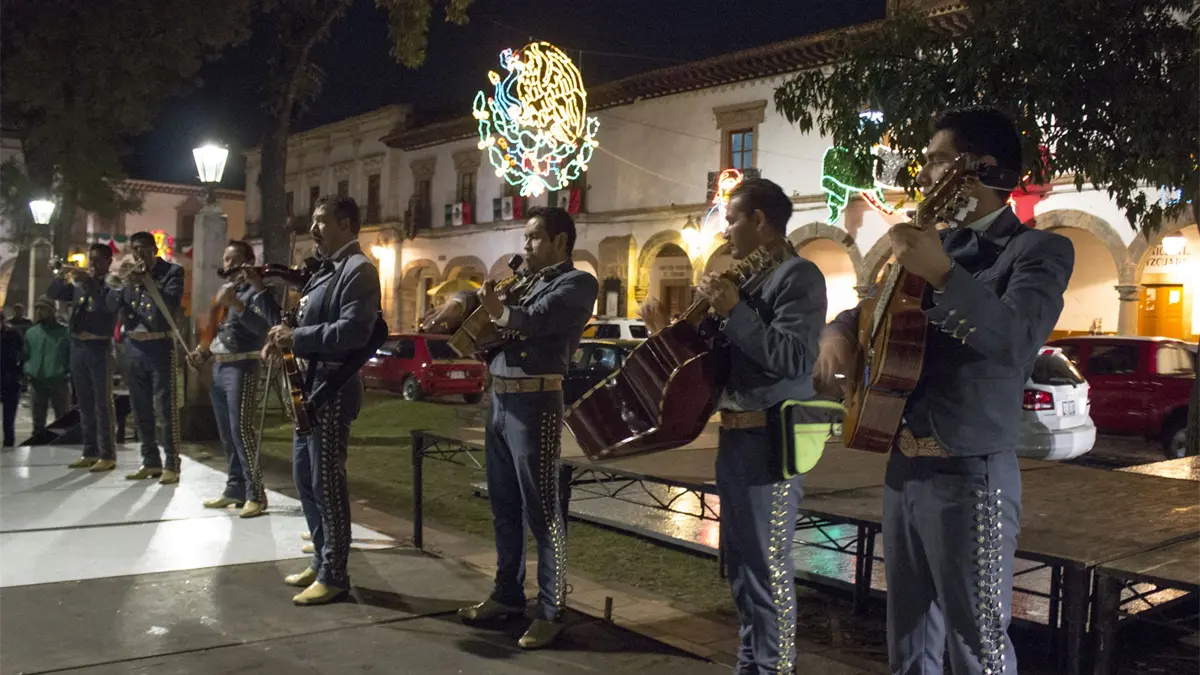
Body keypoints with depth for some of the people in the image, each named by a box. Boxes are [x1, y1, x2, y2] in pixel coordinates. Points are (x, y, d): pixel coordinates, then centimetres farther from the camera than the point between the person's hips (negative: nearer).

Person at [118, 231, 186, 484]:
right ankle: (150, 461, 20)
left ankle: (171, 464, -2)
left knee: (166, 408, -7)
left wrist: (147, 280, -12)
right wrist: (128, 283, -9)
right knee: (140, 409, 10)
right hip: (133, 347, 5)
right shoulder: (129, 274, 13)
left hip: (160, 346, -5)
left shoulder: (171, 271, 0)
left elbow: (171, 304, -14)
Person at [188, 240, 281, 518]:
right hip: (218, 368, 8)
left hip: (242, 367, -8)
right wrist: (203, 352, 9)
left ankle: (256, 495, -8)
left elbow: (263, 327, -21)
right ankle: (235, 489, 19)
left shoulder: (253, 291, -6)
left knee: (241, 430, -12)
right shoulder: (225, 290, 18)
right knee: (226, 433, 10)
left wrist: (236, 304, -26)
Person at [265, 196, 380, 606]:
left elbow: (353, 331, -25)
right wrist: (286, 339, 3)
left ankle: (334, 576, 5)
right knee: (305, 476, 15)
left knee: (327, 481, -5)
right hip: (310, 384, 11)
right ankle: (321, 561, 27)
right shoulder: (326, 271, 19)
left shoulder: (358, 270, -13)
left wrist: (296, 338, -19)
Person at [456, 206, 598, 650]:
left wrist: (498, 311, -13)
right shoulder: (527, 283, 22)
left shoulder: (577, 283, -2)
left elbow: (535, 321, -18)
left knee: (541, 512, -3)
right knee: (505, 508, 15)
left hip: (535, 403, -8)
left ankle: (550, 611, 5)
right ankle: (508, 595, 28)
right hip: (500, 401, 8)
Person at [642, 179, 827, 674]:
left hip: (769, 440, -10)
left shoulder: (797, 275, -12)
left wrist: (733, 312, -24)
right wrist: (671, 333, 9)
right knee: (740, 558, 16)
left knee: (767, 563, -3)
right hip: (736, 436, 10)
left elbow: (793, 359, -24)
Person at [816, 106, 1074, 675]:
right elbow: (872, 308, 22)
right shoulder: (936, 244, 13)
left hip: (969, 478, -7)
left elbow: (1017, 343, -25)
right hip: (903, 469, 7)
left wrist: (943, 275, -36)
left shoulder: (1039, 250, -8)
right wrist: (839, 332, 1)